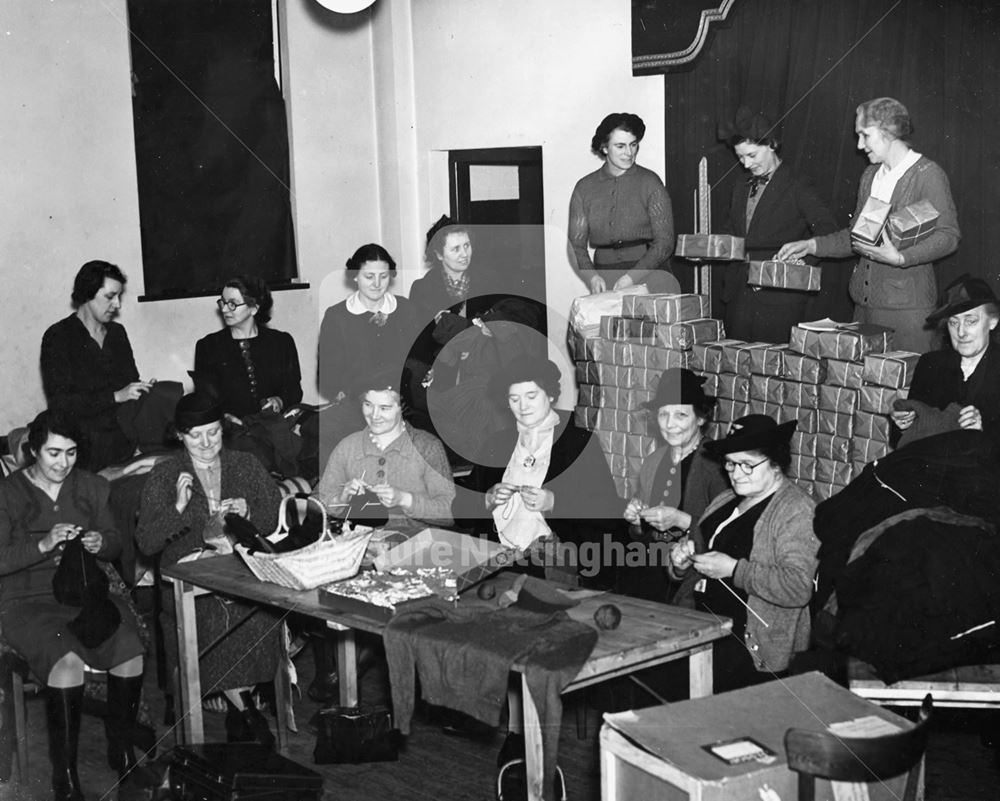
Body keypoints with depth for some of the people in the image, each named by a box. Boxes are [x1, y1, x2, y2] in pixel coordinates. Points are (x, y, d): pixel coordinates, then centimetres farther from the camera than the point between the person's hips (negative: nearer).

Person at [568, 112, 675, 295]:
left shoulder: (650, 182, 4)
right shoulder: (585, 188, 11)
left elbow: (664, 242, -2)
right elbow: (576, 244, 8)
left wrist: (631, 277, -15)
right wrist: (592, 277, -11)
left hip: (647, 271, -1)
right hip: (603, 276, 1)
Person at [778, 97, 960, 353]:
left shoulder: (928, 174, -7)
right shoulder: (870, 176, 16)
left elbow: (948, 235, -12)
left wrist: (900, 258, -23)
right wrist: (812, 245, 10)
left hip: (906, 305, -7)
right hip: (865, 302, 7)